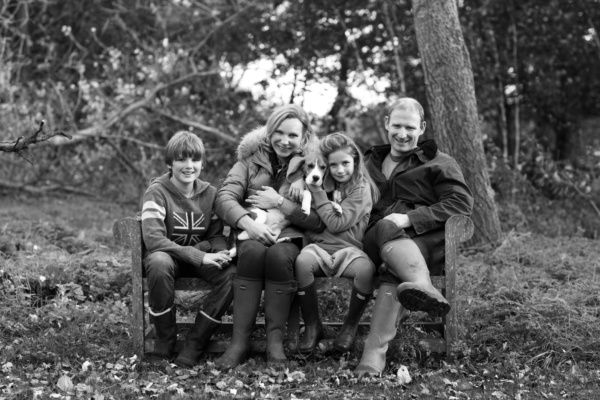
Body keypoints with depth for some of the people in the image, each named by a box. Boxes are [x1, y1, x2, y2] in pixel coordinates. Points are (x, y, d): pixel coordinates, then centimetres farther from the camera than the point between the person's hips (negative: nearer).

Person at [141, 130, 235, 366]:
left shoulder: (209, 193, 2)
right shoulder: (157, 192, -12)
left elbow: (216, 236, 7)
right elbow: (153, 239, -25)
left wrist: (220, 254, -20)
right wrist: (199, 257, -31)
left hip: (200, 257, 4)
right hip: (168, 256, -4)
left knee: (232, 273, -26)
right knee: (159, 262, -39)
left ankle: (195, 345, -16)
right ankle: (165, 342, -20)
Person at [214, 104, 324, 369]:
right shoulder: (251, 159, 12)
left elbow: (320, 220, -2)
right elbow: (224, 198, -2)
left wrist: (280, 203, -12)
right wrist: (248, 223, -21)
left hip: (290, 237, -1)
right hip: (252, 234, 1)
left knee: (278, 255, -35)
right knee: (253, 252, -34)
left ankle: (276, 341, -28)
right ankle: (239, 341, -31)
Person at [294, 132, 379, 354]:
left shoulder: (361, 188, 0)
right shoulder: (323, 183, 15)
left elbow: (336, 224, -10)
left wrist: (317, 192, -7)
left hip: (349, 249, -2)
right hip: (319, 246, 3)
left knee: (366, 269, -36)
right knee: (302, 261, -34)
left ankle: (350, 325, -8)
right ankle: (312, 326, -14)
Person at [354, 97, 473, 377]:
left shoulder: (438, 163, 18)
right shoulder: (370, 162, 32)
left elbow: (462, 204, 2)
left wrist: (409, 218, -11)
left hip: (428, 241, -2)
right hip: (375, 240, 2)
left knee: (395, 269, -39)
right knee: (386, 229, -38)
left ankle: (375, 352, -58)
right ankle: (423, 286, -68)